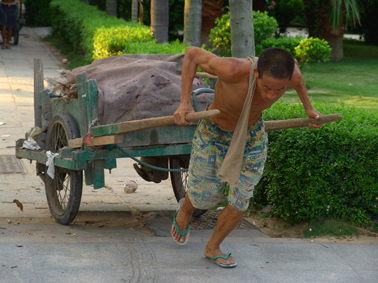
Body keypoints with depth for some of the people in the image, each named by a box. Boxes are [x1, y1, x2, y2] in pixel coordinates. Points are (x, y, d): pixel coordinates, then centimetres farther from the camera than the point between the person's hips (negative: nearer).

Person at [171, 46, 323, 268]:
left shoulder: (292, 74, -29)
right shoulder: (234, 71, -42)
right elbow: (192, 53, -26)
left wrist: (308, 107, 7)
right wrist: (185, 102, -29)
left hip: (252, 137, 3)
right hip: (214, 134, -3)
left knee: (239, 203, 3)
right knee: (204, 197, 14)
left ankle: (213, 248, 29)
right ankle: (185, 209, 51)